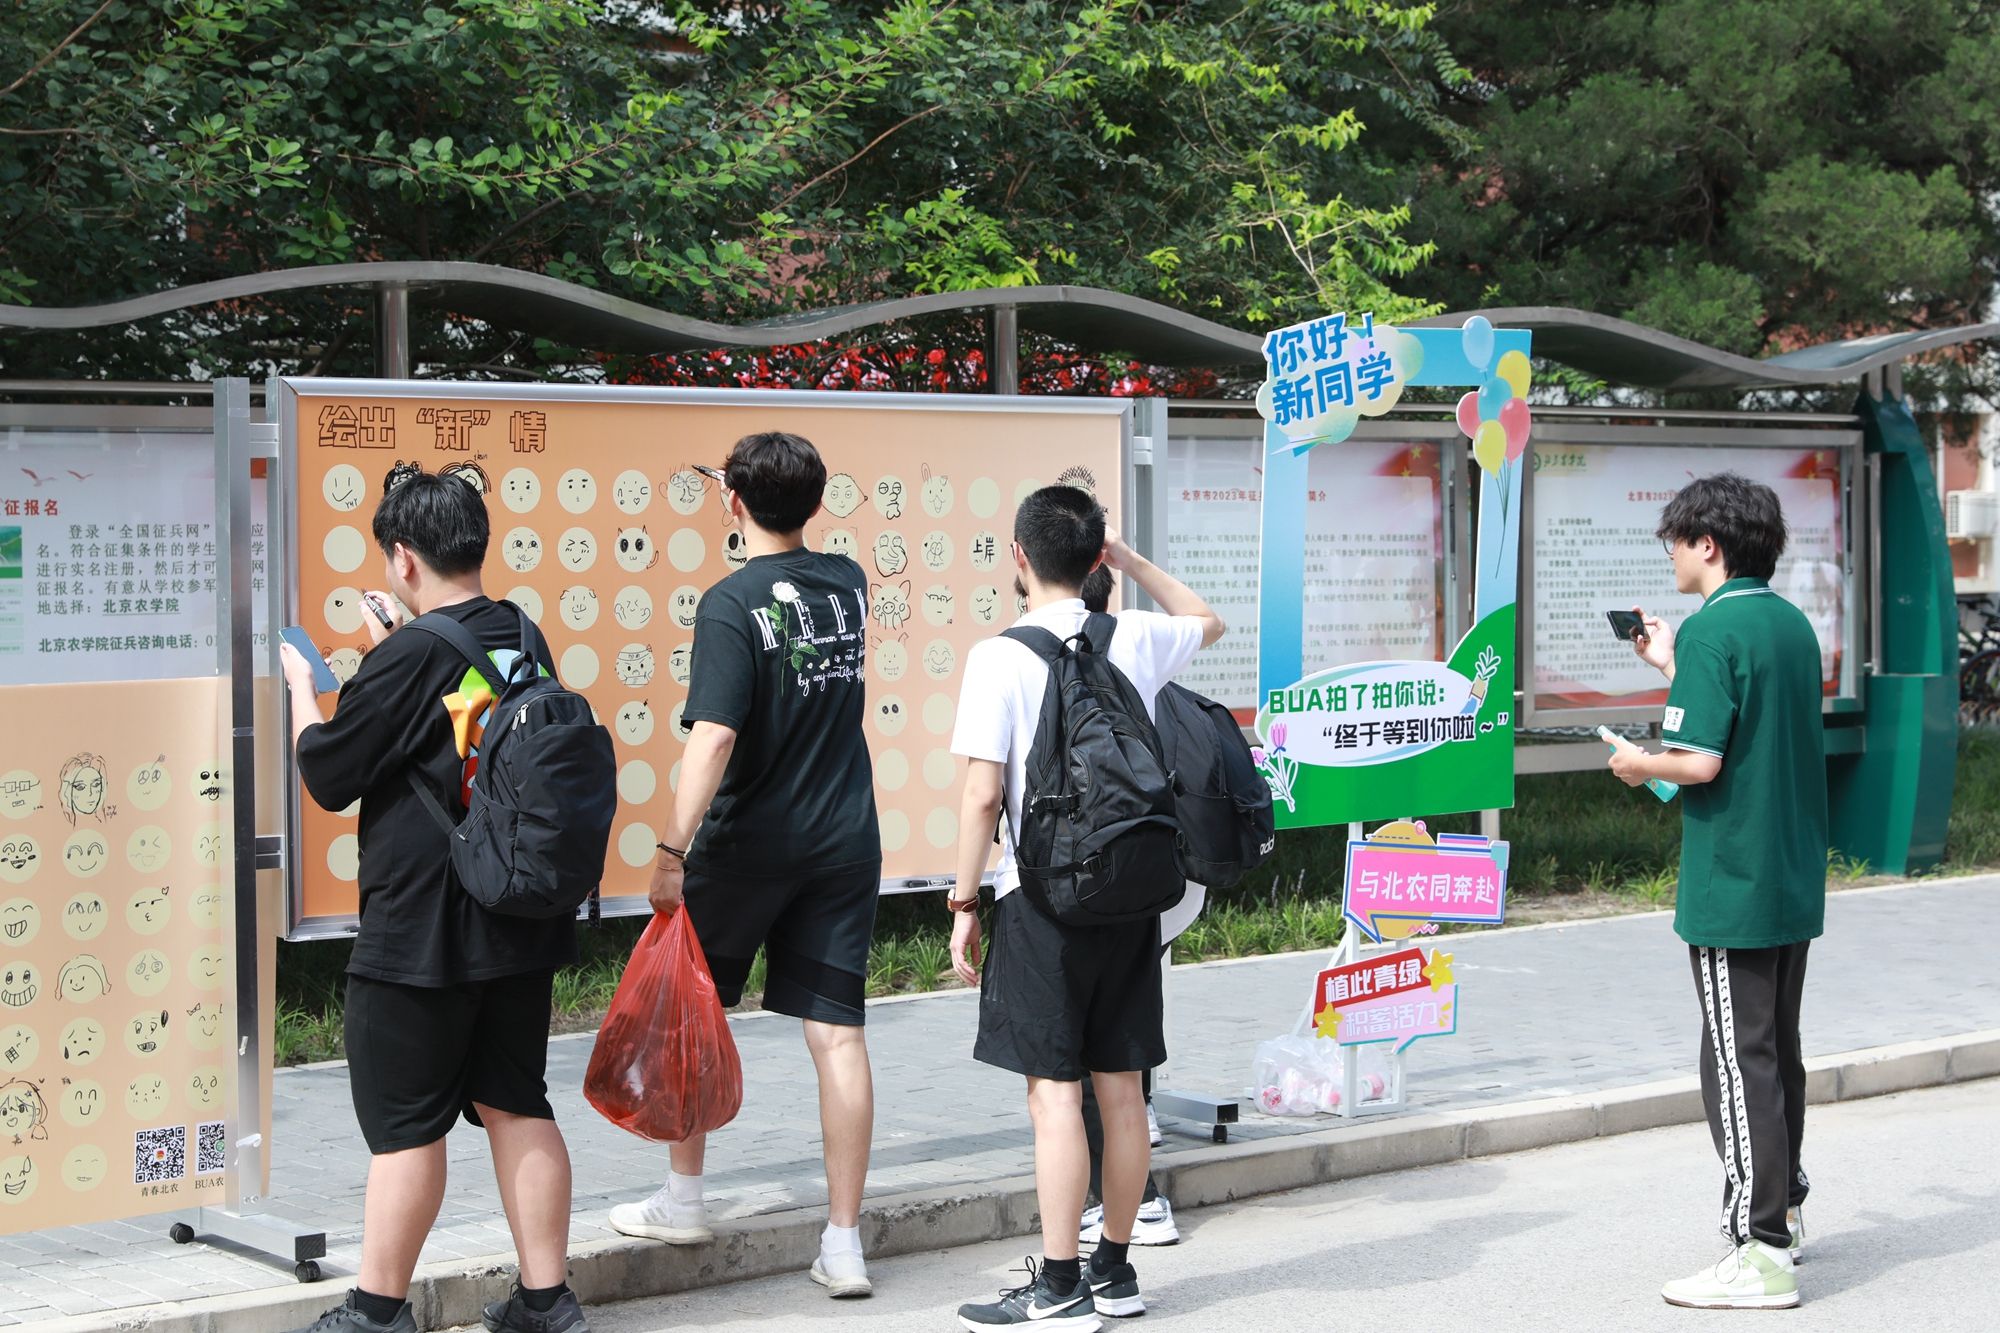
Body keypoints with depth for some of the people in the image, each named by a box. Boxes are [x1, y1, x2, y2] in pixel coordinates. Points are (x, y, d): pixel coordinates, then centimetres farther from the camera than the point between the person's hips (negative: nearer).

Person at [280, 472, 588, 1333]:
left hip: (419, 933, -7)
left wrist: (301, 688, 8)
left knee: (404, 1123, 3)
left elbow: (327, 777, -7)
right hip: (522, 927, 7)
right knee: (516, 1104, 13)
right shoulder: (524, 640, 4)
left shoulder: (408, 661, -17)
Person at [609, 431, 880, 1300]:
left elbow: (714, 737, -23)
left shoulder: (731, 604, -14)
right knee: (837, 1033, 2)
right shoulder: (847, 584, 5)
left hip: (747, 845, -5)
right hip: (846, 842, 5)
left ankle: (684, 1198, 24)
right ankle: (844, 1243, 3)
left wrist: (672, 850, -22)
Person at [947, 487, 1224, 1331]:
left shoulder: (1001, 658, -10)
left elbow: (982, 794, -13)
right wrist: (1128, 560, 23)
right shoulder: (1134, 640, 4)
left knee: (1054, 1093, -3)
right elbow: (1208, 622, 27)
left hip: (1042, 898, -5)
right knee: (1120, 1088, 11)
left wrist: (964, 903, -5)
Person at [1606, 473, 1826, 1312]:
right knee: (1778, 1049, 20)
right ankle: (1781, 1212, 32)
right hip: (1796, 881, 9)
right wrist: (1674, 666, 20)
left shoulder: (1712, 629, -17)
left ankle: (1761, 1254, -4)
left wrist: (1639, 764, -4)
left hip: (1730, 890, -9)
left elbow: (1700, 761, -24)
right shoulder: (1793, 624, 10)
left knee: (1738, 1062, -5)